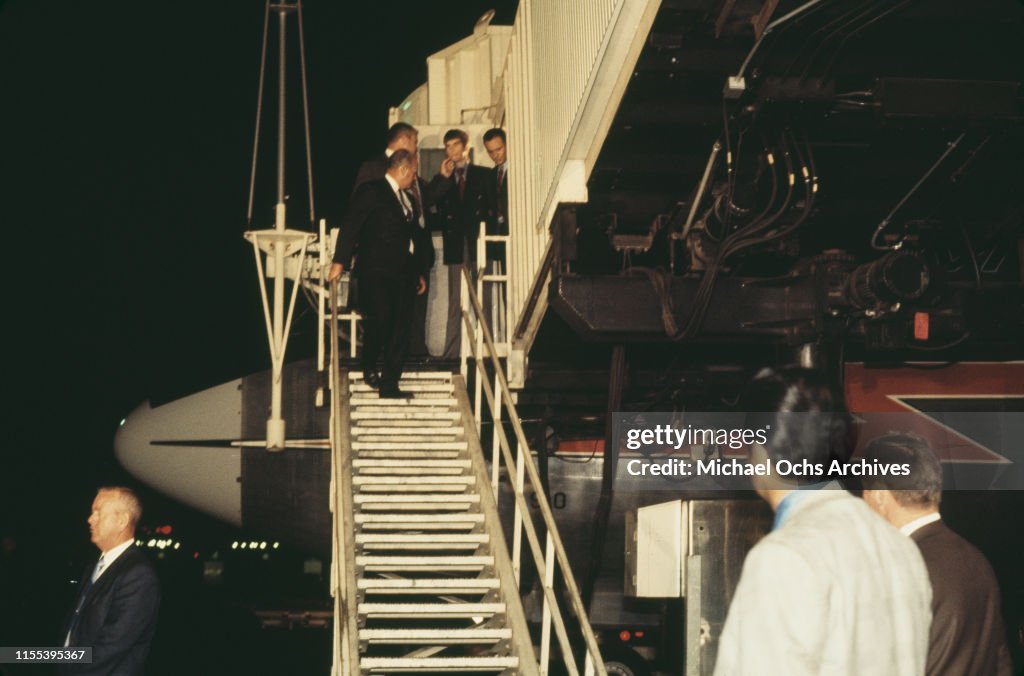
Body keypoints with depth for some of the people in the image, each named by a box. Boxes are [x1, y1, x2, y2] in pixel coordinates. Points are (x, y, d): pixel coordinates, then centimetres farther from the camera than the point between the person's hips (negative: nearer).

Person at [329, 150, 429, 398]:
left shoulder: (407, 199, 24)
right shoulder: (371, 192, 0)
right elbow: (350, 226, -9)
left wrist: (420, 272, 22)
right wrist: (340, 261, -17)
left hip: (403, 275, 7)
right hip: (377, 272, -7)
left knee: (400, 329, -2)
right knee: (380, 319, -18)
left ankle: (389, 384, -1)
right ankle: (370, 368, 5)